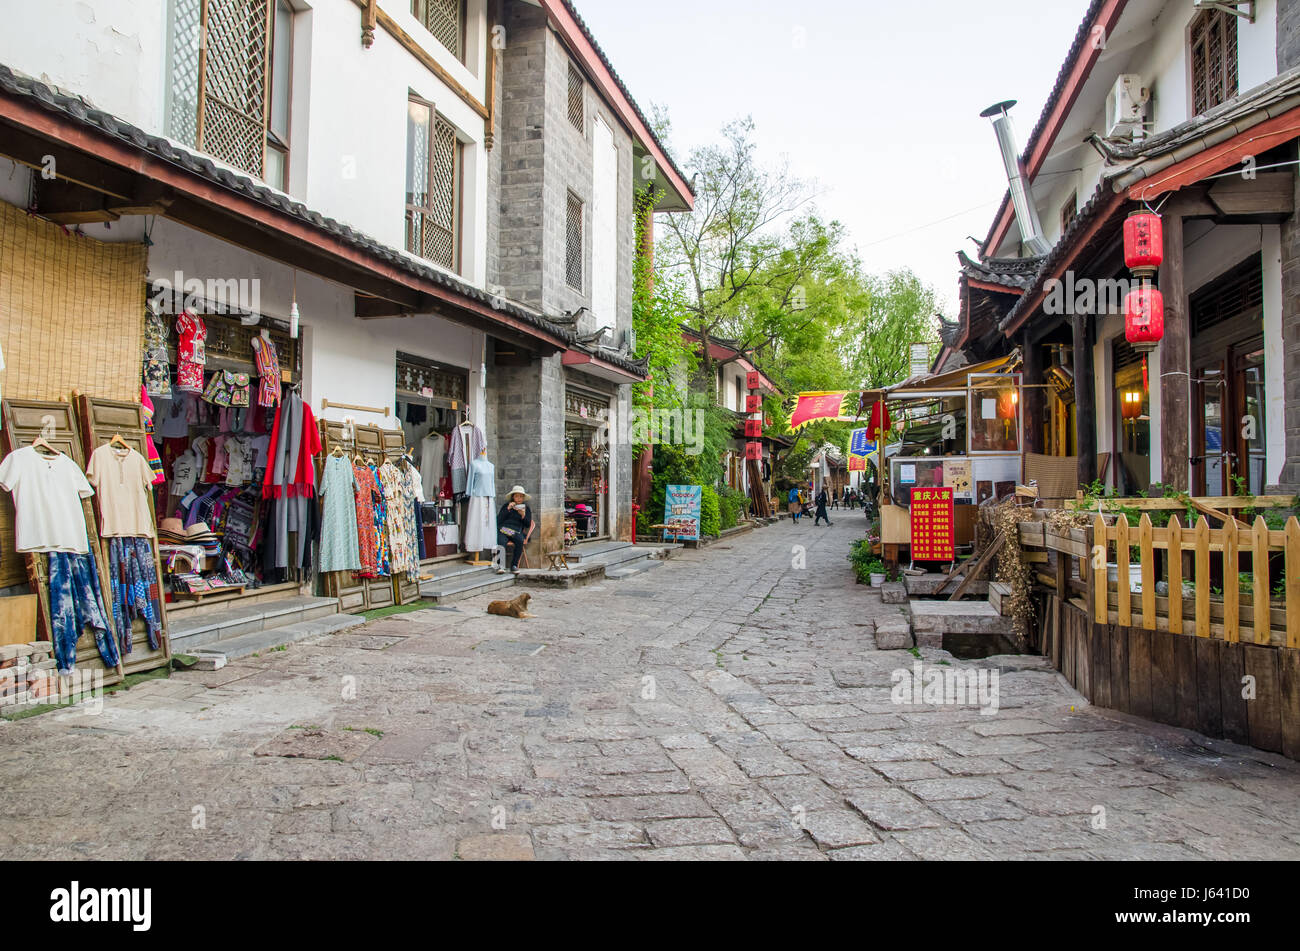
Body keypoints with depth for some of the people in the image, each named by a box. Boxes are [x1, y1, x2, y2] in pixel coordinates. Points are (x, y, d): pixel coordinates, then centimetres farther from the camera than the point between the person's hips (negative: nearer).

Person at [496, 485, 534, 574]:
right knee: (501, 542, -35)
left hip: (517, 531, 0)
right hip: (503, 530, 0)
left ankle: (514, 565, -27)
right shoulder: (506, 506, 19)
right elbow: (498, 520, 6)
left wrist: (523, 515, -9)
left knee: (520, 540, -35)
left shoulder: (526, 508, 19)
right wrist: (508, 509, -3)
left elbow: (528, 525, 9)